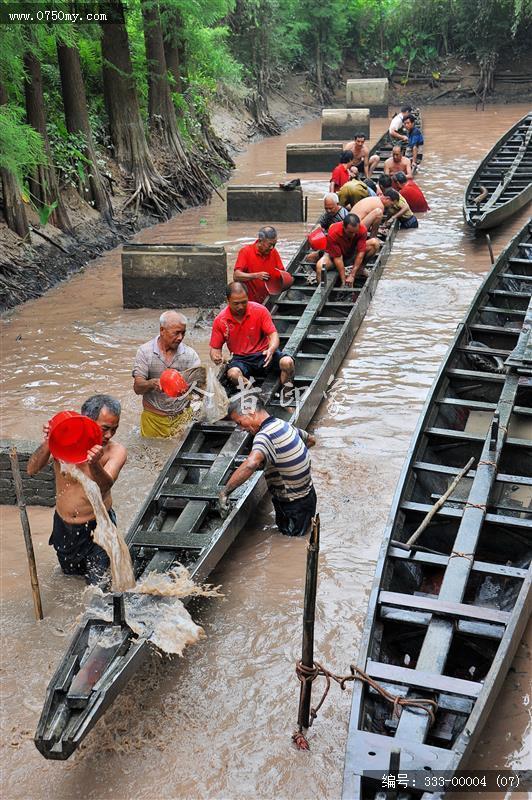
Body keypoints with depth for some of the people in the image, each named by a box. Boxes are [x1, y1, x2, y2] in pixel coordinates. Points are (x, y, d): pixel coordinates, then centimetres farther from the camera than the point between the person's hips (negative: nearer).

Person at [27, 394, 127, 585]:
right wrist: (47, 443, -39)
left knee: (98, 582, 5)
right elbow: (32, 470, -21)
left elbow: (105, 485, -35)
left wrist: (95, 465, -57)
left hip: (97, 526, -3)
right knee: (70, 571, 24)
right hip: (64, 525, 3)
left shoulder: (116, 451, -20)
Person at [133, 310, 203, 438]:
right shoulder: (145, 351, -6)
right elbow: (137, 388, -11)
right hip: (154, 418, -1)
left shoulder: (190, 354, -3)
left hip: (183, 416, 1)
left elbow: (199, 385, -4)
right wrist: (152, 383, -33)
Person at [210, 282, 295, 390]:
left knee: (287, 362, -29)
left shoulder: (260, 310, -6)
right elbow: (215, 348, 4)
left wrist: (271, 350, -29)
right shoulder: (220, 320, -4)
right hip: (240, 358, 0)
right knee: (233, 374, -36)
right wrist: (216, 357, -21)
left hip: (263, 354, 0)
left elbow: (273, 334, -6)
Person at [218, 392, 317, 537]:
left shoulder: (265, 435, -28)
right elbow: (311, 440, 20)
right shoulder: (284, 424, 0)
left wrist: (225, 491, -40)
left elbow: (251, 464, -49)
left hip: (295, 507, -9)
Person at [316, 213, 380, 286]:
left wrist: (352, 275, -30)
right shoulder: (333, 233, -33)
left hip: (353, 253, 3)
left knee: (375, 242, -20)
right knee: (320, 266, -35)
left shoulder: (362, 230, -26)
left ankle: (360, 268, -14)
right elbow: (337, 258, -29)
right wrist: (343, 281, -29)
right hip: (335, 254, -3)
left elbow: (360, 253, -25)